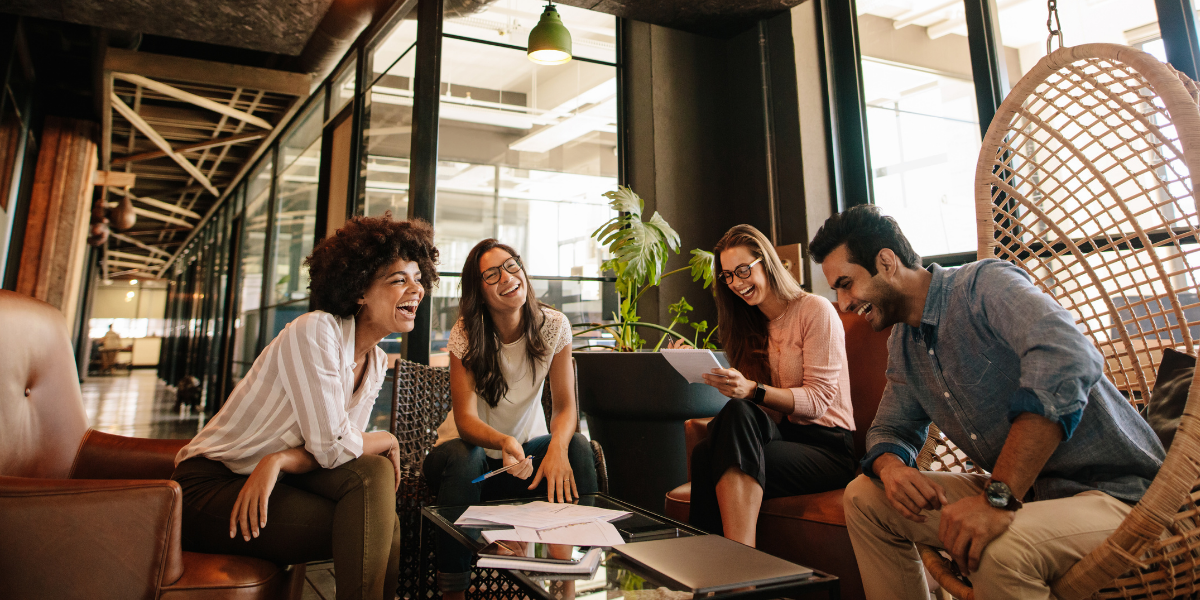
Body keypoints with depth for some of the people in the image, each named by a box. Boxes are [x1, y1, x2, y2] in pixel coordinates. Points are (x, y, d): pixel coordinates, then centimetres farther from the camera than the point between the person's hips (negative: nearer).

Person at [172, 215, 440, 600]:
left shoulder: (377, 363, 4)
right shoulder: (314, 330, -21)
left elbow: (336, 450, -2)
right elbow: (331, 446, -25)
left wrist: (279, 461, -21)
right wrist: (388, 441, -7)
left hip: (273, 481, 7)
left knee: (372, 474, -20)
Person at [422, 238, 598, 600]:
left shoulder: (553, 326, -11)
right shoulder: (466, 334, -17)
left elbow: (565, 406, -12)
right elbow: (466, 419, -23)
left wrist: (558, 446, -35)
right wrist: (504, 443, -45)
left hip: (527, 447, 2)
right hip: (473, 449, -2)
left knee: (578, 448, -26)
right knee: (463, 458, -35)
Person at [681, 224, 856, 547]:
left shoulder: (815, 310, -3)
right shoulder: (752, 325, 19)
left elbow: (818, 399, -11)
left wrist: (751, 389, -26)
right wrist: (728, 386, -6)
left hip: (827, 444, -5)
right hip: (782, 433, 5)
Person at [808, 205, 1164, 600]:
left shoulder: (984, 283, -17)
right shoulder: (902, 346, 8)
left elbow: (1068, 361, -35)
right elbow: (891, 429, 14)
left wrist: (999, 497, -39)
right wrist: (891, 468, -12)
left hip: (1113, 490, -7)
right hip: (1022, 490, 8)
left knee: (1000, 551, -38)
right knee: (864, 497, 1)